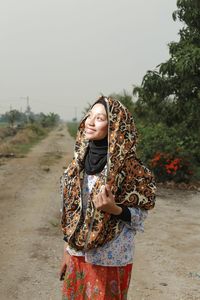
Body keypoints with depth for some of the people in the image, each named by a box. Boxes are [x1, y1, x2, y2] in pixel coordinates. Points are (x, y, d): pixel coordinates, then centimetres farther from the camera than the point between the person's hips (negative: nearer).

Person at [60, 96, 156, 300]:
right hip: (78, 253, 5)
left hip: (109, 258, -5)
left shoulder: (127, 165, -18)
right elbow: (70, 210, 6)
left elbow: (140, 214, -11)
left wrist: (114, 209, -29)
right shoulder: (80, 161, -1)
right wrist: (66, 249, 9)